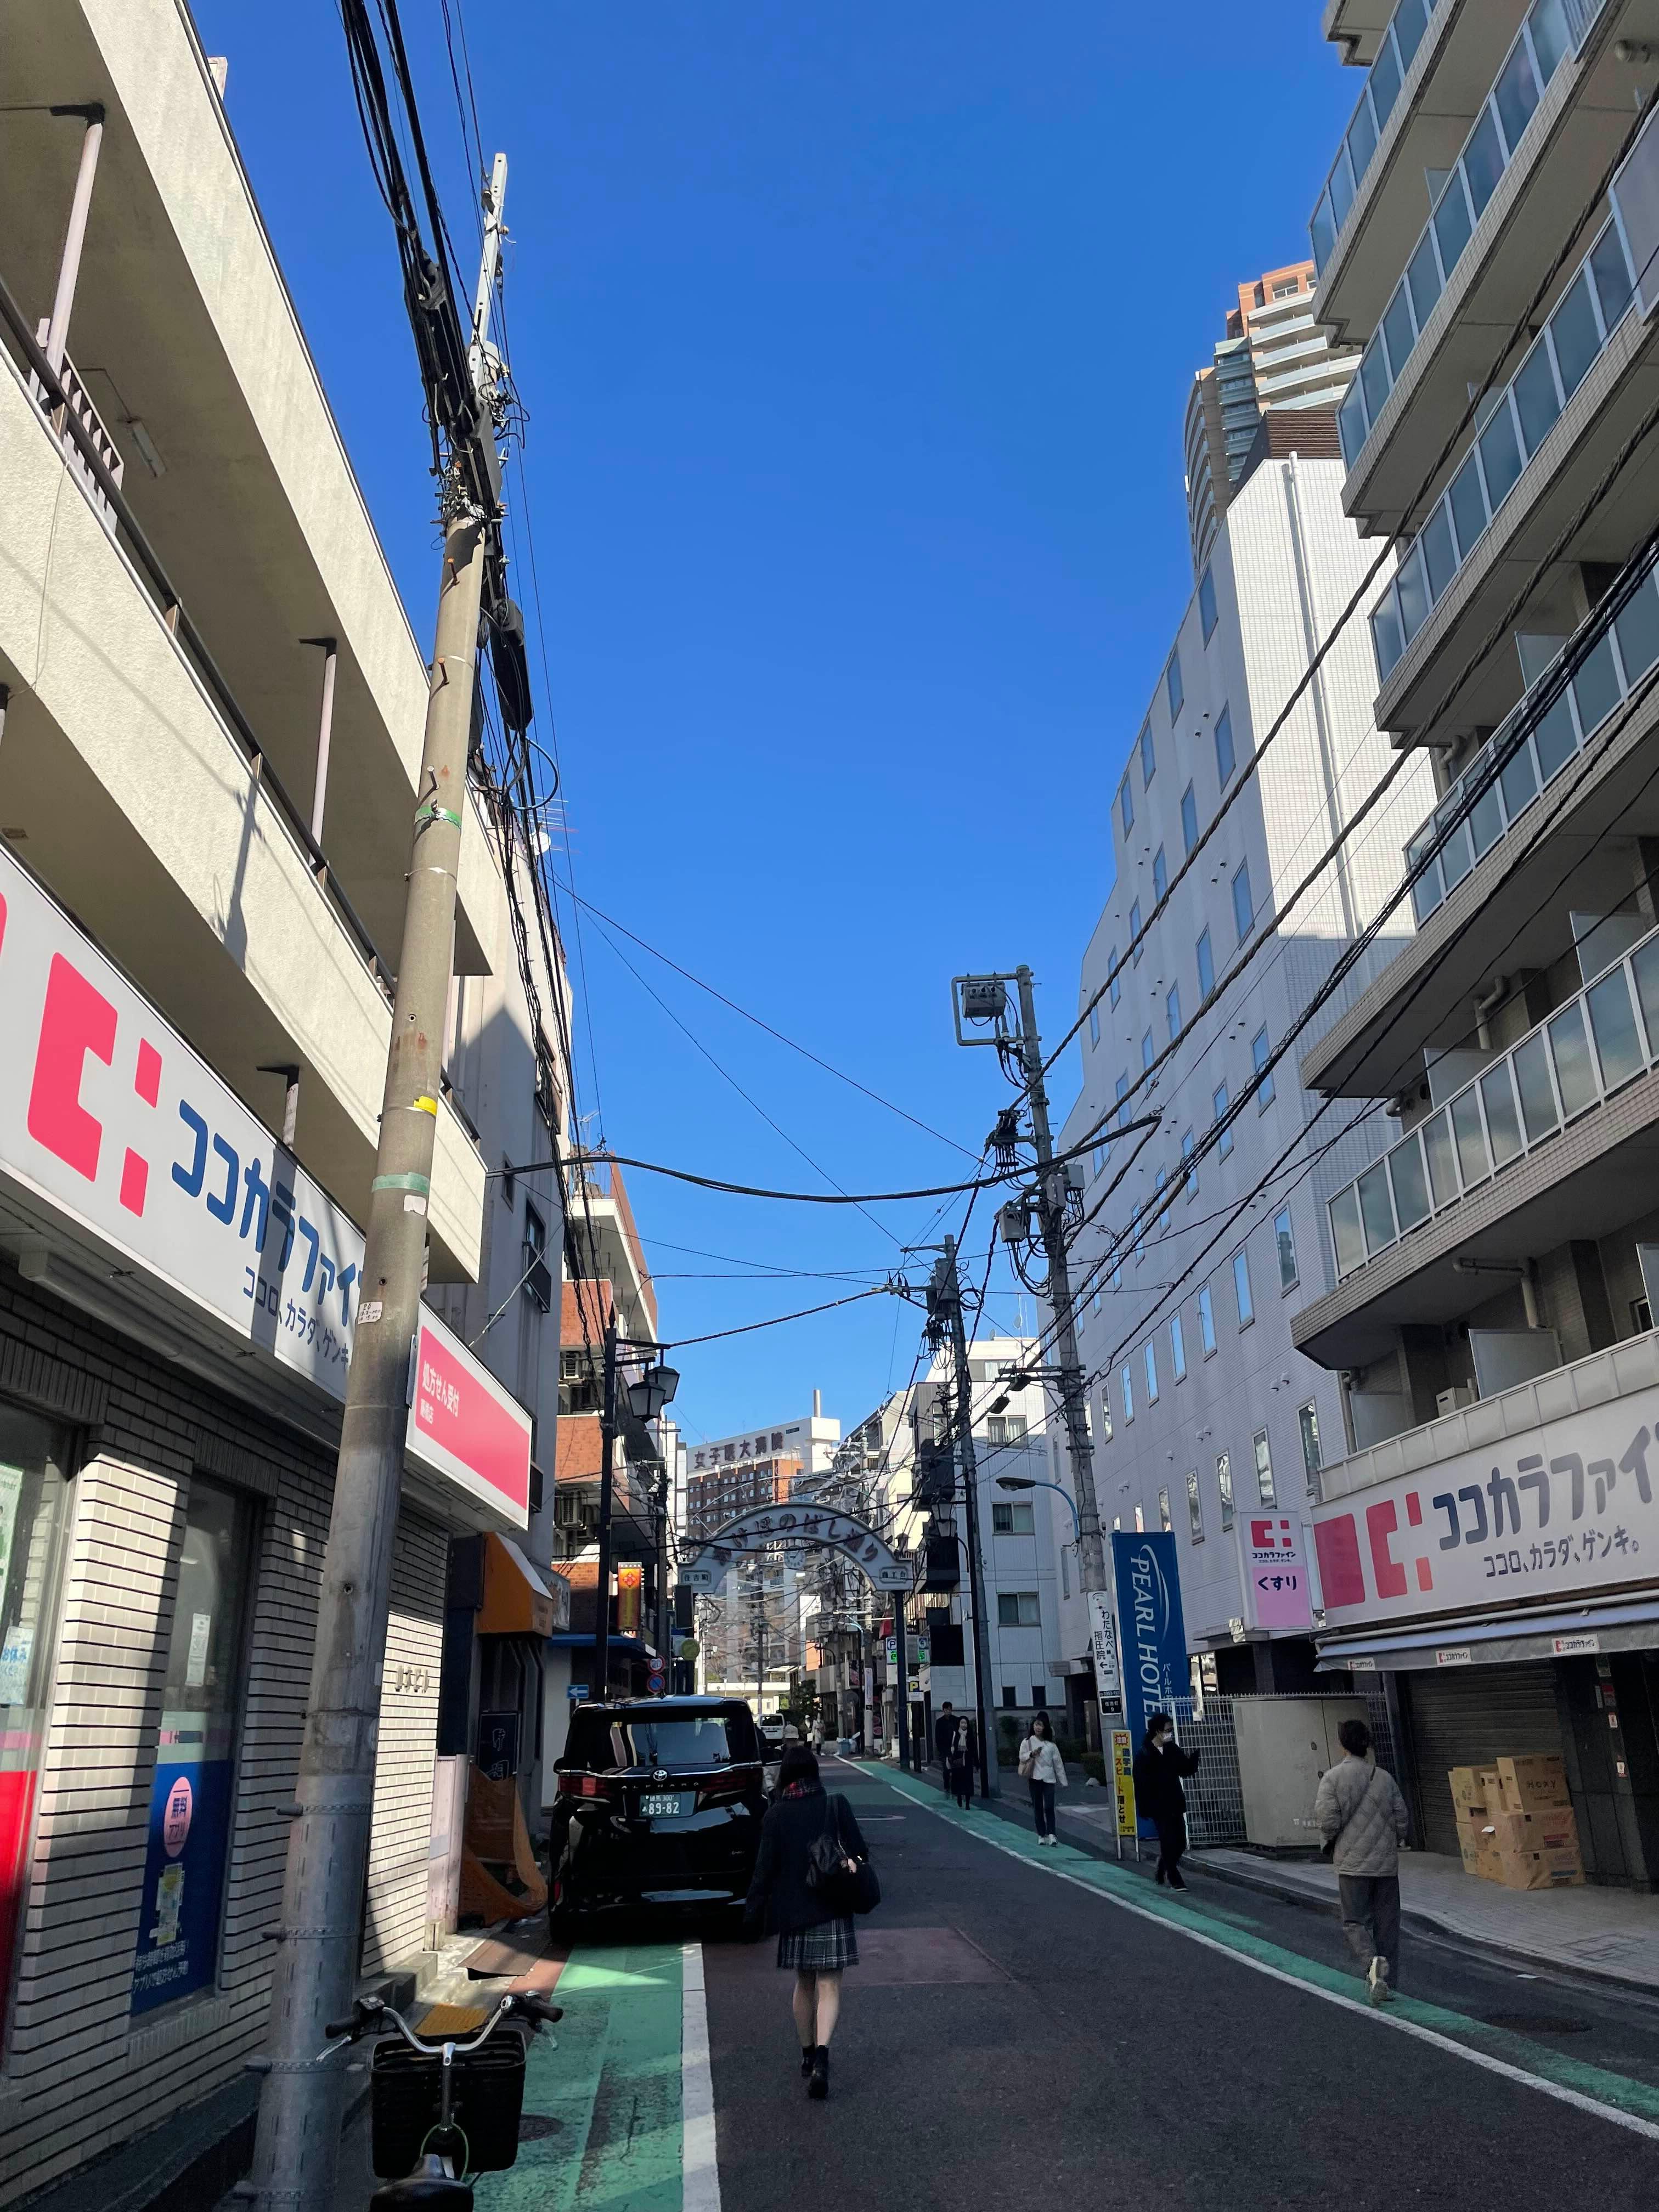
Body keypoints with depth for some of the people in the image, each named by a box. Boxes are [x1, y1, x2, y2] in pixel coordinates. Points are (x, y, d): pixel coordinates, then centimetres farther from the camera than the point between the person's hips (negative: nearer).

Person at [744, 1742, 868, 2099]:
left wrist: (753, 1913, 0)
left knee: (803, 1984, 19)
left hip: (793, 1911, 2)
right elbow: (859, 1853, -5)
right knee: (828, 1986, 0)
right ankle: (821, 2054, -19)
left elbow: (765, 1869, -6)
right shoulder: (836, 1806, -7)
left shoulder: (775, 1815, -5)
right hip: (832, 1910, -2)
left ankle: (808, 2056, 27)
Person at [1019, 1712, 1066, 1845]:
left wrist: (1063, 1781, 4)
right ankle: (1041, 1834, 12)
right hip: (1035, 1779, 0)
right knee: (1038, 1808, 4)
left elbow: (1058, 1763, 5)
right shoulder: (1027, 1742, 3)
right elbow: (1022, 1757, 0)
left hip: (1049, 1779, 0)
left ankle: (1051, 1834, -7)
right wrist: (1032, 1754, -18)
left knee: (1049, 1807, -10)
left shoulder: (1051, 1745, 3)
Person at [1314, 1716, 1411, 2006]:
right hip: (1387, 1862, 3)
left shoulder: (1332, 1777, -8)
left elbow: (1327, 1822, -13)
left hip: (1352, 1862, -3)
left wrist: (1332, 1843, 8)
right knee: (1387, 1923, 13)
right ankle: (1388, 1983, 14)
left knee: (1355, 1921, 6)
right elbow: (1403, 1821, 4)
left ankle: (1372, 1960, -21)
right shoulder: (1385, 1777, 3)